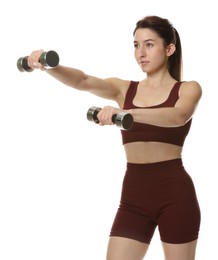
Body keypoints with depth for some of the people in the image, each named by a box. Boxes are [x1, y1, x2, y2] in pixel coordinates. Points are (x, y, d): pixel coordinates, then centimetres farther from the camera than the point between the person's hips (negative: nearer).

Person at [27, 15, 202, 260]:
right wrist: (48, 65, -30)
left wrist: (126, 113, -40)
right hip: (134, 196, 3)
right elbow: (83, 81, -8)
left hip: (175, 193, -3)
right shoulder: (124, 89, 11)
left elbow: (178, 117, -23)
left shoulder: (188, 89, 1)